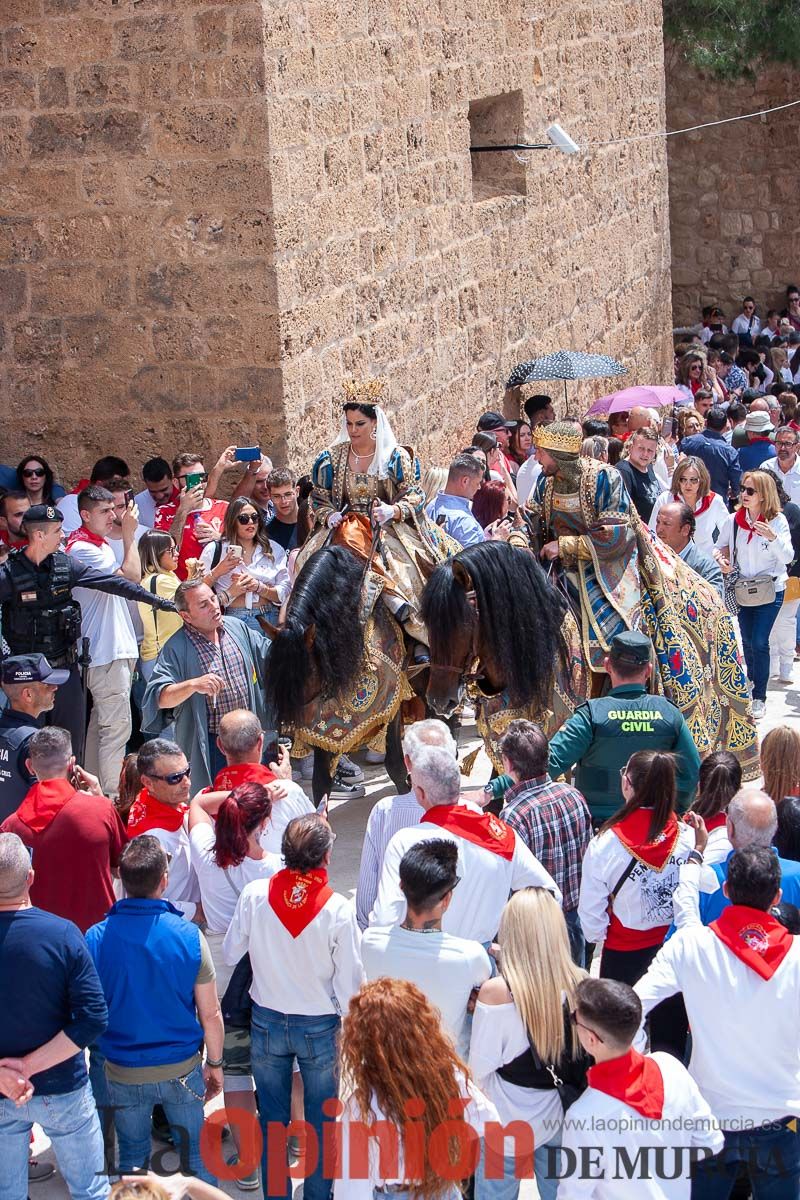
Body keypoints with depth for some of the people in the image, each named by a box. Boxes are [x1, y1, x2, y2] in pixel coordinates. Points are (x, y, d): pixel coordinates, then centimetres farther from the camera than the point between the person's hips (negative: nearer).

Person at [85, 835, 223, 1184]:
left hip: (122, 1073, 1)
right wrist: (215, 1064, 7)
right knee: (196, 1155, 15)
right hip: (181, 1069, -1)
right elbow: (210, 1013, -8)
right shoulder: (188, 936, -16)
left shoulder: (96, 938, -15)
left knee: (132, 1159, 19)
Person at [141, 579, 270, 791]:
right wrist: (194, 685, -37)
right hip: (209, 745, -5)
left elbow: (270, 656, 19)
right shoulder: (177, 648, -15)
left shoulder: (237, 627, 3)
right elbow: (159, 698, -24)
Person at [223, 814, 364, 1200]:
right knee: (321, 1124, 16)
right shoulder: (337, 909, -21)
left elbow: (230, 953, -2)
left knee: (272, 1121, 18)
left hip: (267, 1022, 2)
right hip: (320, 1027, -2)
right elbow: (349, 980, -14)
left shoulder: (254, 894, -15)